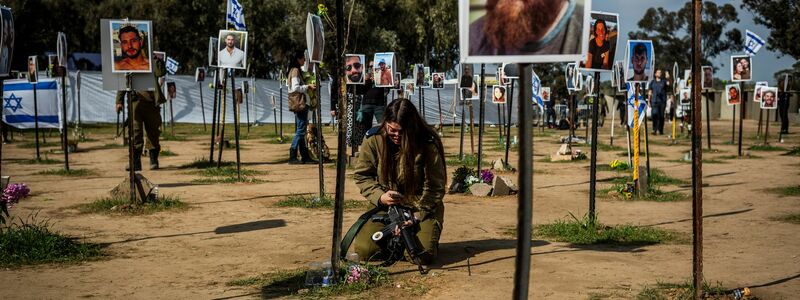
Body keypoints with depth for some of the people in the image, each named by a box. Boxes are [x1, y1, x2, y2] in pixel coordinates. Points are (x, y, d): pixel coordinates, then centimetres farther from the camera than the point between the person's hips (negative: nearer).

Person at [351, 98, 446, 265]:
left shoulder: (428, 145, -13)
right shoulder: (374, 141, -7)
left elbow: (435, 187, -8)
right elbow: (361, 176, 4)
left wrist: (416, 216, -17)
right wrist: (380, 197, -14)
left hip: (422, 209, -2)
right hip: (384, 207, 2)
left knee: (423, 255, -25)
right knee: (362, 250, -18)